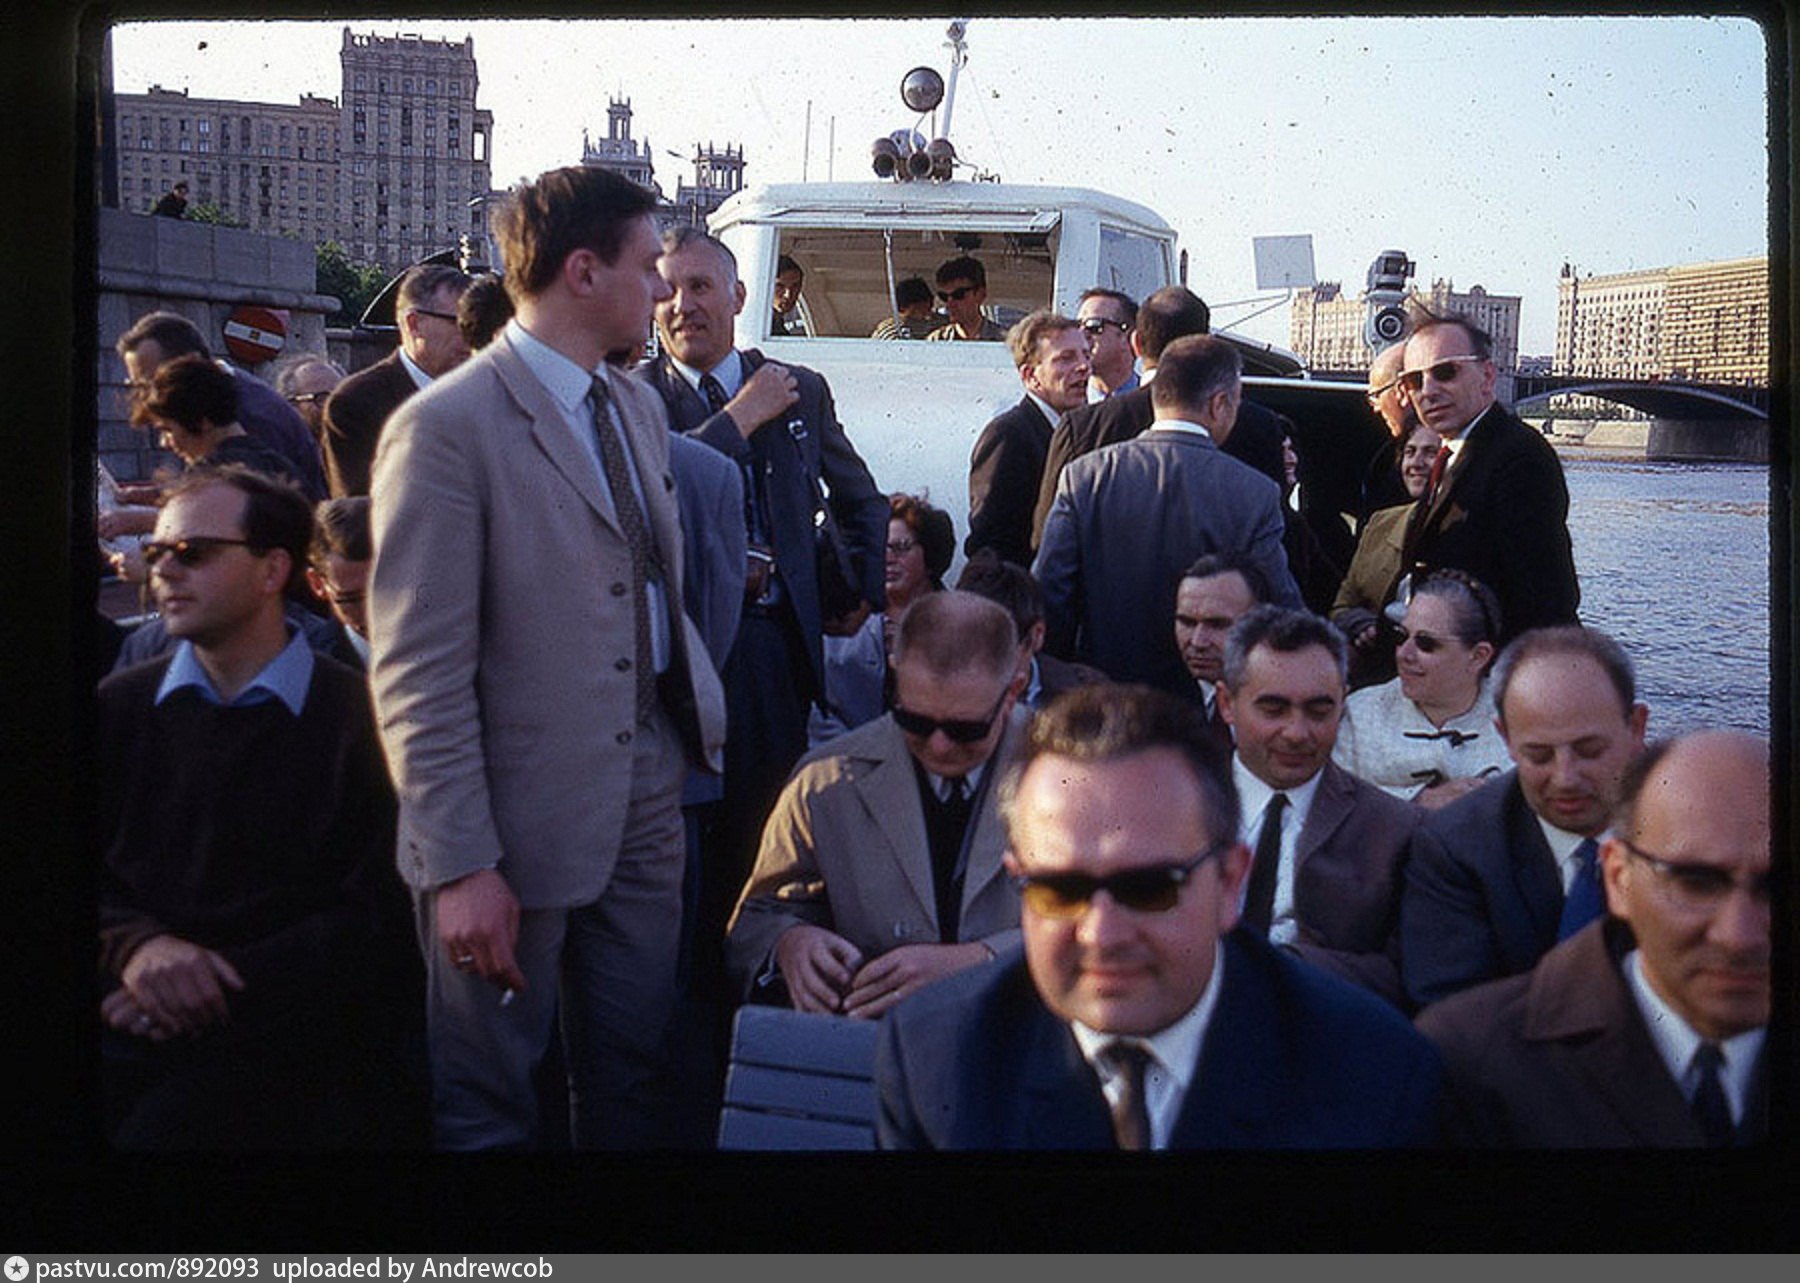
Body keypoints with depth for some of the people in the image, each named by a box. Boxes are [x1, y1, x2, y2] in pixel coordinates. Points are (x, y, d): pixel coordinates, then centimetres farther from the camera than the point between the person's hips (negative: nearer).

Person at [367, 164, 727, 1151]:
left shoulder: (639, 410, 12)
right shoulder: (447, 428, -14)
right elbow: (418, 676, -17)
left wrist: (699, 713, 5)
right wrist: (462, 867, -19)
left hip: (645, 801, 7)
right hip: (524, 828, -7)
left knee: (630, 1079, 18)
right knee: (488, 1106, 9)